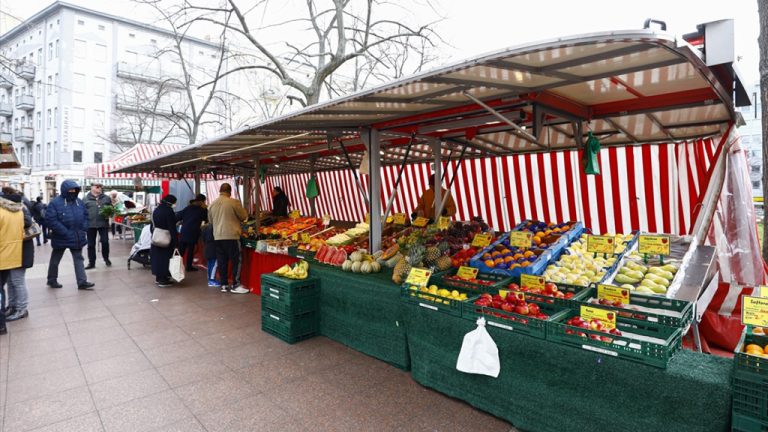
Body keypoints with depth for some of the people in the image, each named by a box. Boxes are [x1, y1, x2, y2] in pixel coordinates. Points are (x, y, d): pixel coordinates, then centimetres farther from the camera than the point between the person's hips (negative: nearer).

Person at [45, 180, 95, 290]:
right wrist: (65, 232, -22)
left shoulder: (79, 202, 4)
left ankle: (82, 282, 4)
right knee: (55, 260, 14)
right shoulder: (55, 203, -14)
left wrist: (83, 230, -1)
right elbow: (50, 220, -19)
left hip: (77, 237, 5)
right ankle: (52, 280, 32)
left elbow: (85, 216, 13)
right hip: (61, 237, -5)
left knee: (78, 259, 3)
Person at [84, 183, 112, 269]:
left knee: (105, 241, -2)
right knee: (91, 244, 7)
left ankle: (106, 258, 20)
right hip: (90, 224, 0)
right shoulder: (86, 199, 4)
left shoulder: (106, 198, 9)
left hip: (103, 223, 0)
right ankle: (91, 263, 15)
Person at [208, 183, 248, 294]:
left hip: (217, 236, 6)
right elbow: (244, 216, -1)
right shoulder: (234, 202, -10)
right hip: (231, 236, -5)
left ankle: (224, 285, 17)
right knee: (236, 261, 2)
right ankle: (235, 285, 4)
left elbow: (210, 220, 18)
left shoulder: (212, 204, 6)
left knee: (222, 262, 11)